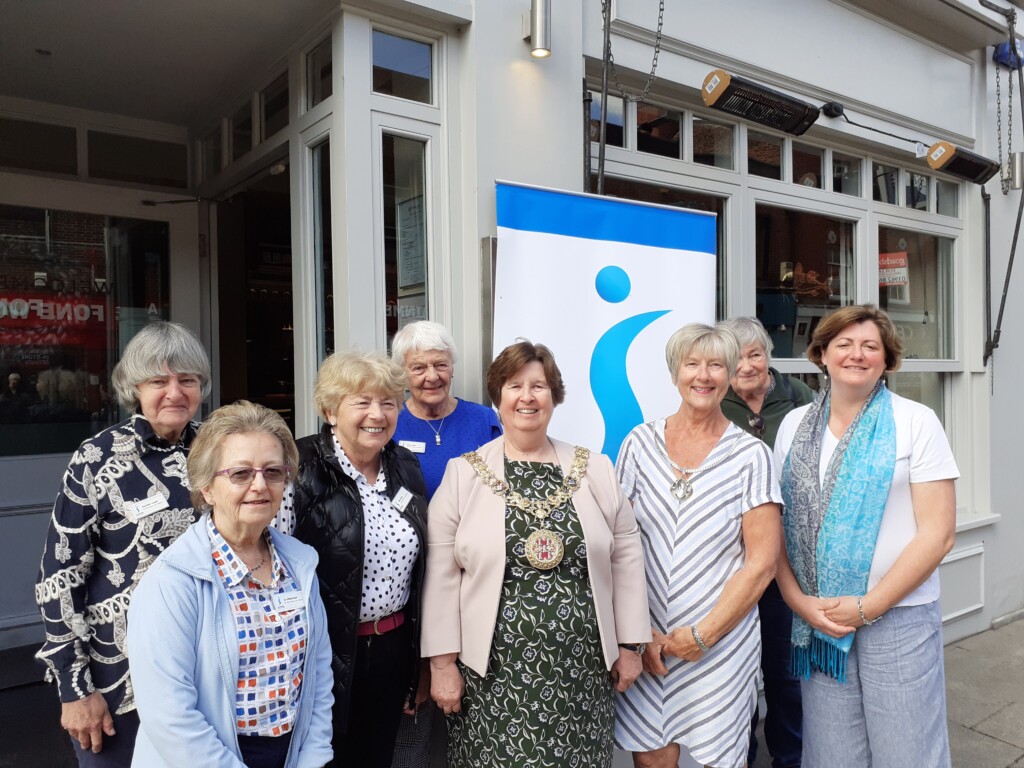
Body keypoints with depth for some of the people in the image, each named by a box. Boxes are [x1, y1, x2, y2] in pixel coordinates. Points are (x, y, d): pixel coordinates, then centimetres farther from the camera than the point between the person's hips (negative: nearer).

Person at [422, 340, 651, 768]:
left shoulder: (595, 470, 3)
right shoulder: (463, 474, -3)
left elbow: (625, 556, 6)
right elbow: (442, 573, -4)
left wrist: (629, 644, 6)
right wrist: (442, 661, -5)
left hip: (580, 666, 2)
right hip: (493, 669, -1)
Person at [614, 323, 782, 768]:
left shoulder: (750, 455, -5)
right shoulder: (640, 443, -1)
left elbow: (761, 563, -6)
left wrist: (702, 635, -9)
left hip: (722, 643, -1)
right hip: (646, 642, 1)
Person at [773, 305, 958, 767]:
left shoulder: (916, 422, -5)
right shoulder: (794, 425, 4)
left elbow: (937, 533, -9)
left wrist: (869, 606, -13)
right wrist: (799, 601, -6)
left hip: (899, 618, -2)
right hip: (815, 621, 3)